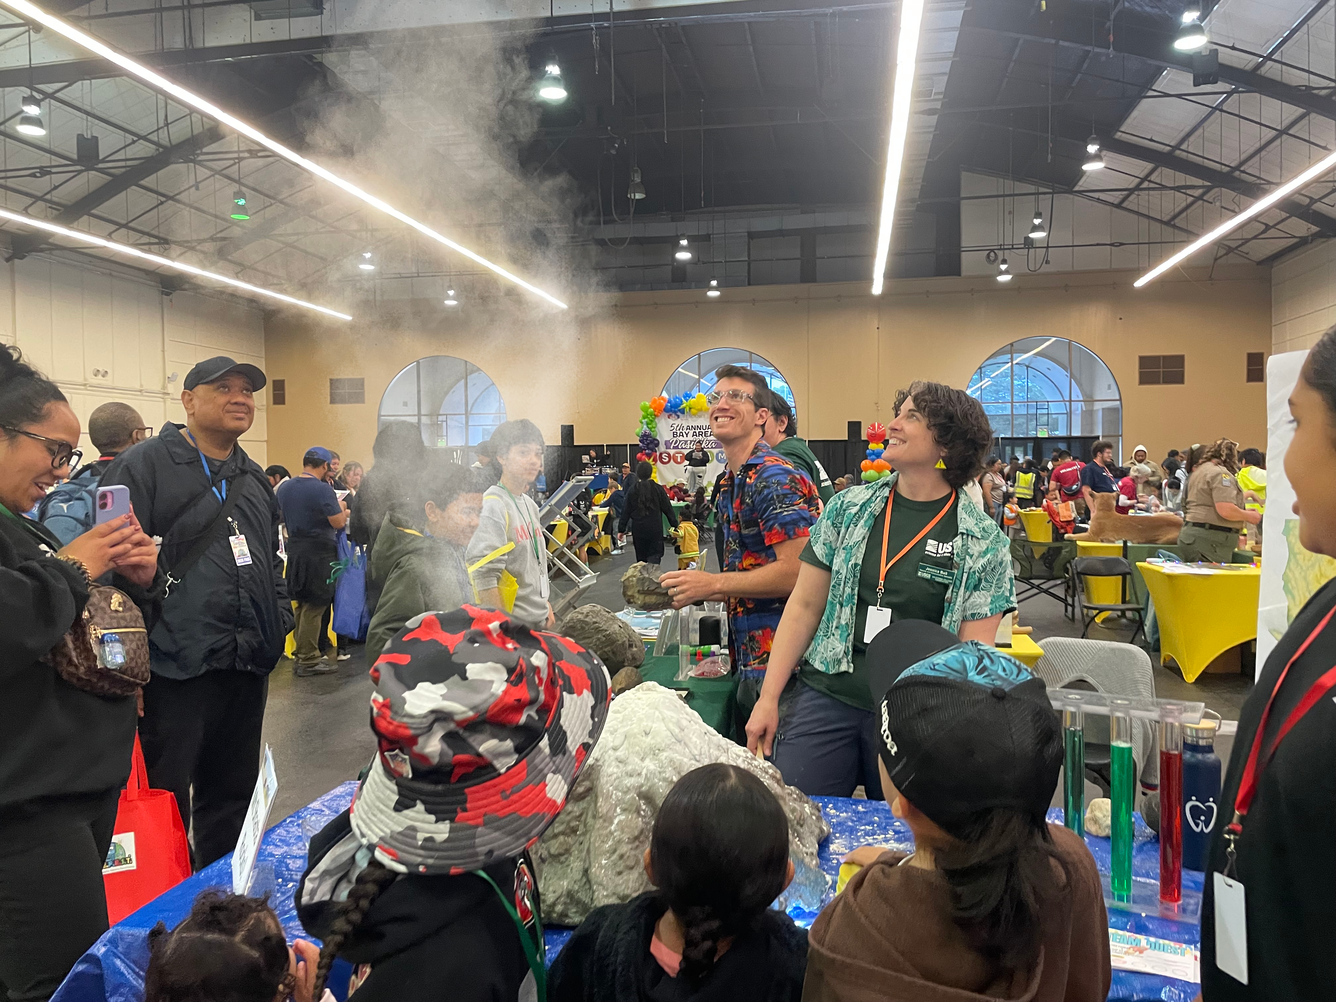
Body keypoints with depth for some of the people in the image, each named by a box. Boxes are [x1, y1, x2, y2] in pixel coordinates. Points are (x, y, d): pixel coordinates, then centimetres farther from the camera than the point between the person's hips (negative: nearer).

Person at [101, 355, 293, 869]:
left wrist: (280, 623, 16)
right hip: (174, 668, -7)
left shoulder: (254, 479, 16)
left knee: (233, 797, 18)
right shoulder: (143, 465, -7)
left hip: (245, 668, 7)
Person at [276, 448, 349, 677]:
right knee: (314, 608, -2)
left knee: (302, 606, 16)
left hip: (295, 552, 8)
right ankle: (308, 660, 2)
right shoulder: (323, 489, -17)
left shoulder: (285, 488, 7)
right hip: (320, 555, -7)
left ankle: (300, 654, 23)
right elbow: (338, 522, -16)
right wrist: (341, 507, 3)